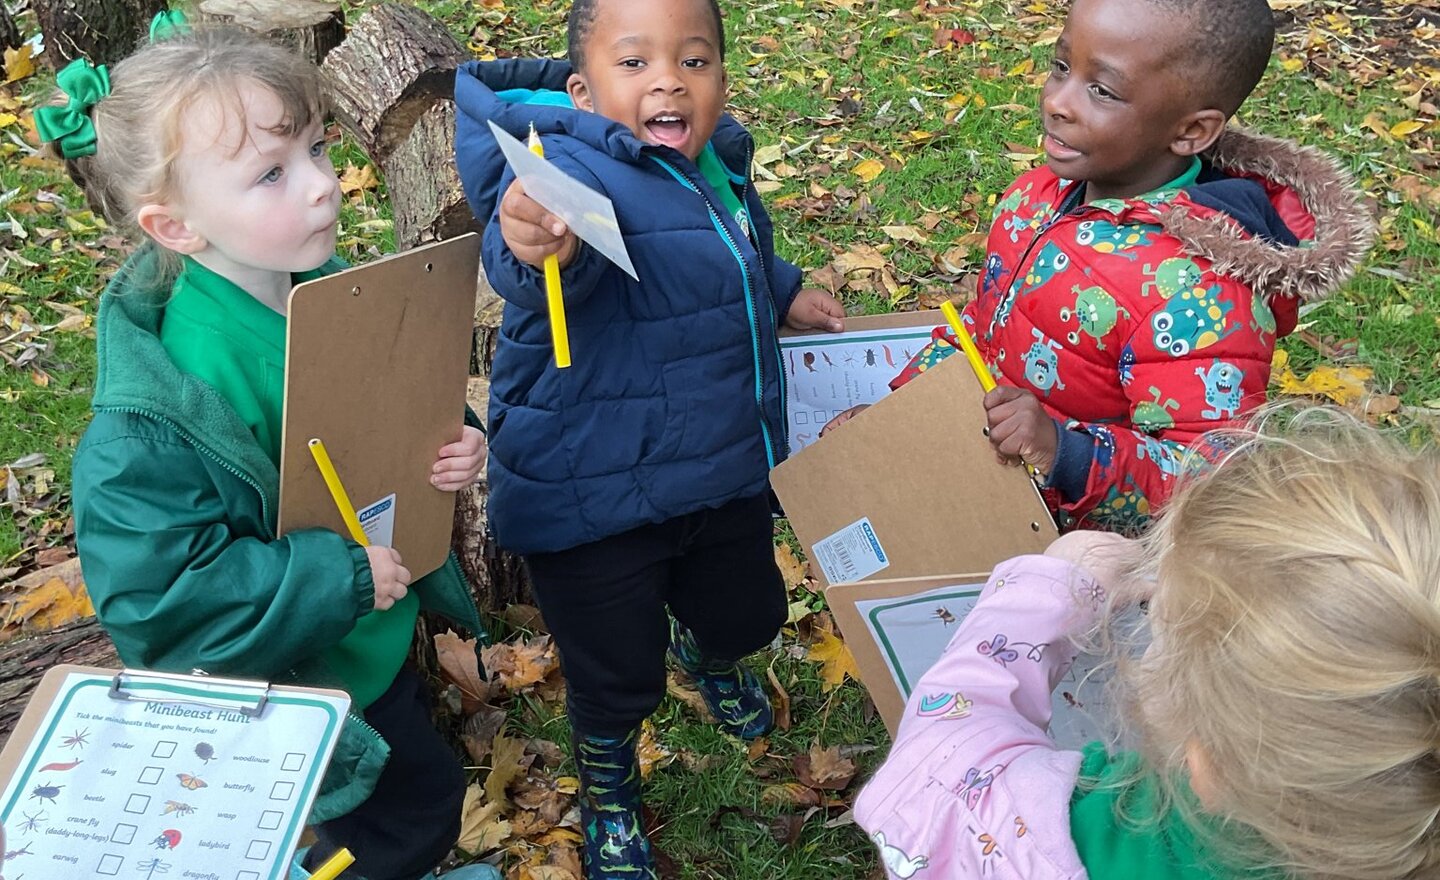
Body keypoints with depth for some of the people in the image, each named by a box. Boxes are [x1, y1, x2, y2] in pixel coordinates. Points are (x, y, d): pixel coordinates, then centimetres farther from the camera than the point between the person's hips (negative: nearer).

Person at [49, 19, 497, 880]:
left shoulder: (330, 284, -12)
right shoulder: (161, 403, -35)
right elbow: (150, 585, -31)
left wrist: (453, 443, -16)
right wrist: (341, 577, -30)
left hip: (380, 625, 7)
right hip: (301, 675, -7)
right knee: (414, 805, 14)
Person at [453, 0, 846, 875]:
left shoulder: (720, 162, 1)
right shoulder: (574, 170, -25)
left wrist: (783, 293, 20)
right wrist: (535, 248, -69)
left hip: (726, 469, 7)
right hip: (596, 497, -7)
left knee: (750, 613, 25)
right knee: (619, 674, 9)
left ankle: (709, 651, 64)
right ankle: (608, 787, 44)